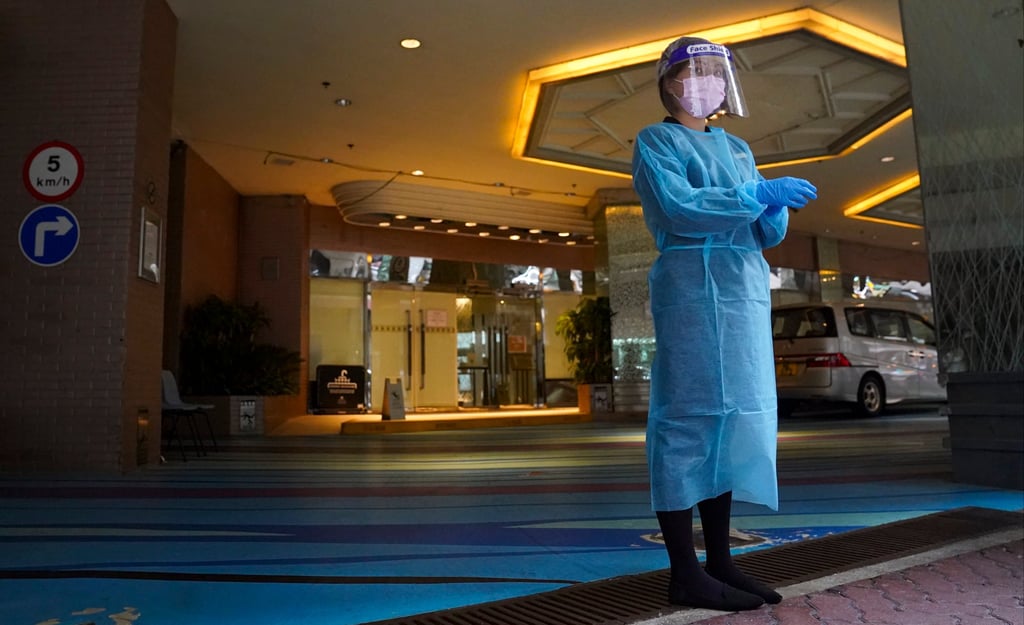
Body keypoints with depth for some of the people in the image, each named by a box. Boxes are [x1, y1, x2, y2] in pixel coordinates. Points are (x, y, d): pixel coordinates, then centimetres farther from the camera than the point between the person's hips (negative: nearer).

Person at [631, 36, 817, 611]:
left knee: (735, 417, 6)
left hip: (747, 289, 7)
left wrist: (775, 210, -4)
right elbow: (676, 206, -14)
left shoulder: (738, 148, 24)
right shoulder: (656, 140, 5)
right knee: (691, 414, -9)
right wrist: (759, 194, -15)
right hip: (692, 286, -7)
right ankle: (685, 573, -4)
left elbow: (767, 234, 18)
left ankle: (721, 561, 13)